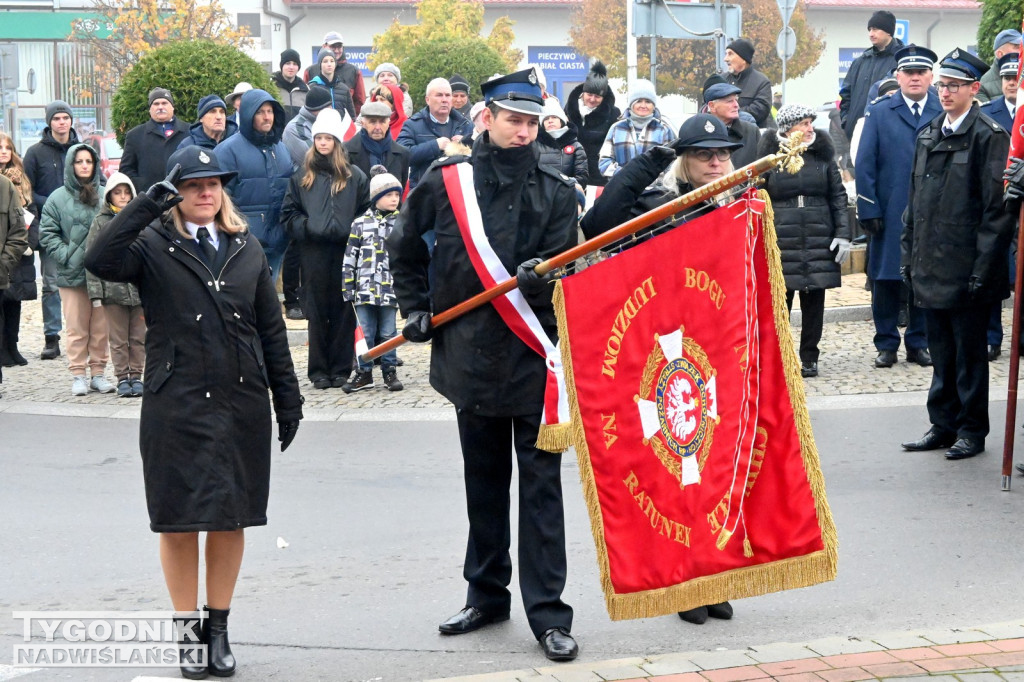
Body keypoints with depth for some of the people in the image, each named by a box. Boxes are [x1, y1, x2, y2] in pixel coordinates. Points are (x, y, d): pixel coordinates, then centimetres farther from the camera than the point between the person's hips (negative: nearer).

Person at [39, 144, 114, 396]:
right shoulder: (58, 198, 1)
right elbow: (47, 234, 1)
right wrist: (66, 256, -9)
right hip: (72, 274, -1)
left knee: (101, 328, 5)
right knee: (77, 328, 2)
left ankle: (98, 373, 15)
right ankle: (78, 375, 9)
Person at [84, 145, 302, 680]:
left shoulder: (246, 249, 10)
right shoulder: (154, 247, -1)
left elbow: (271, 330, 12)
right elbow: (100, 261, -23)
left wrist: (288, 399, 10)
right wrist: (147, 205, -21)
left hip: (242, 404, 3)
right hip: (176, 407, -3)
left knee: (232, 518, 8)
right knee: (179, 521, 3)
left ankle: (218, 629, 20)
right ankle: (187, 629, 16)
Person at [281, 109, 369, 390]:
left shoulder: (354, 176, 6)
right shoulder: (302, 176, 9)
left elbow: (366, 212, 8)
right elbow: (288, 213, 11)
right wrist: (305, 227, -5)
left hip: (345, 250, -1)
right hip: (314, 251, 1)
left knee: (344, 310, 1)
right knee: (317, 311, 3)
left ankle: (341, 368, 8)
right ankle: (319, 370, 9)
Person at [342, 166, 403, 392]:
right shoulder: (360, 224, 3)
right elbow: (350, 258, 5)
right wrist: (348, 288, 2)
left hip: (390, 290, 0)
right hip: (364, 289, 0)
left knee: (388, 334, 7)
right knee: (365, 333, 5)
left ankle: (390, 371, 18)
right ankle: (364, 372, 14)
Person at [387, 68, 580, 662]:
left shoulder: (557, 192, -1)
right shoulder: (446, 181, 2)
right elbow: (405, 249, 17)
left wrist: (540, 278, -28)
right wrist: (415, 307, 11)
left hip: (536, 357, -2)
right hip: (472, 356, 3)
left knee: (541, 486, -3)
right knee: (483, 484, 15)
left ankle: (548, 613, 2)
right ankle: (487, 595, 29)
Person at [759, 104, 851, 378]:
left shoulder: (822, 155, 8)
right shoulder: (770, 156, 1)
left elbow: (838, 196, 9)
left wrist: (842, 234, 1)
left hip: (819, 240, 2)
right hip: (781, 240, -2)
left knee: (814, 301, 5)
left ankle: (808, 358, 14)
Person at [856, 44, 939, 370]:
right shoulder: (879, 113, 5)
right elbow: (864, 165, 2)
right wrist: (869, 211, -6)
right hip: (889, 216, 0)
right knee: (885, 280, 3)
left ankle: (918, 343, 18)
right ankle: (886, 343, 14)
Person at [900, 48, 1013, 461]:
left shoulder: (989, 137, -8)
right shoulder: (928, 136, 13)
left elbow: (997, 208, -12)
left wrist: (983, 268, -15)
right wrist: (909, 254, 13)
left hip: (967, 268, -6)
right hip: (931, 268, 6)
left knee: (969, 351, 3)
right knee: (941, 353, 14)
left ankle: (972, 430, 13)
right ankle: (943, 425, 22)